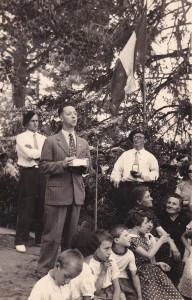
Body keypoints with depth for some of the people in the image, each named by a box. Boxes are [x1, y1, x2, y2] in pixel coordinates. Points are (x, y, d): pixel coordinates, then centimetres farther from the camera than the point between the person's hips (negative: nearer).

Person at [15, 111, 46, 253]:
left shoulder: (43, 138, 15)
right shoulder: (21, 138, 2)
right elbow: (28, 154, -14)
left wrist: (35, 153, -11)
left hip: (42, 173, 5)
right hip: (28, 174, -4)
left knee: (42, 207, 8)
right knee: (26, 208, -4)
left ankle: (41, 238, 20)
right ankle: (21, 241, 4)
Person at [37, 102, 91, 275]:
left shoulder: (84, 143, 14)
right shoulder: (51, 141, -2)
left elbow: (87, 167, 17)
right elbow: (44, 166, -5)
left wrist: (84, 164, -6)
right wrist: (63, 164, -19)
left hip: (77, 193, 5)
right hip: (57, 192, -5)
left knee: (71, 233, 14)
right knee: (53, 234, -4)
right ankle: (44, 269, 8)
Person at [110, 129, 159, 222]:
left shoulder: (150, 156, 13)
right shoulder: (125, 154, 19)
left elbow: (155, 173, 6)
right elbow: (117, 169, 13)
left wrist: (142, 175, -11)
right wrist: (116, 179, -7)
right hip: (125, 186, 1)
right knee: (122, 213, -2)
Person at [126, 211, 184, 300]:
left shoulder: (141, 236, 9)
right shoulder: (130, 240, -19)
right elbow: (148, 255, -25)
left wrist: (158, 263, 6)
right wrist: (160, 241, -15)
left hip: (151, 270, 8)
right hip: (143, 275, -8)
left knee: (171, 293, 0)